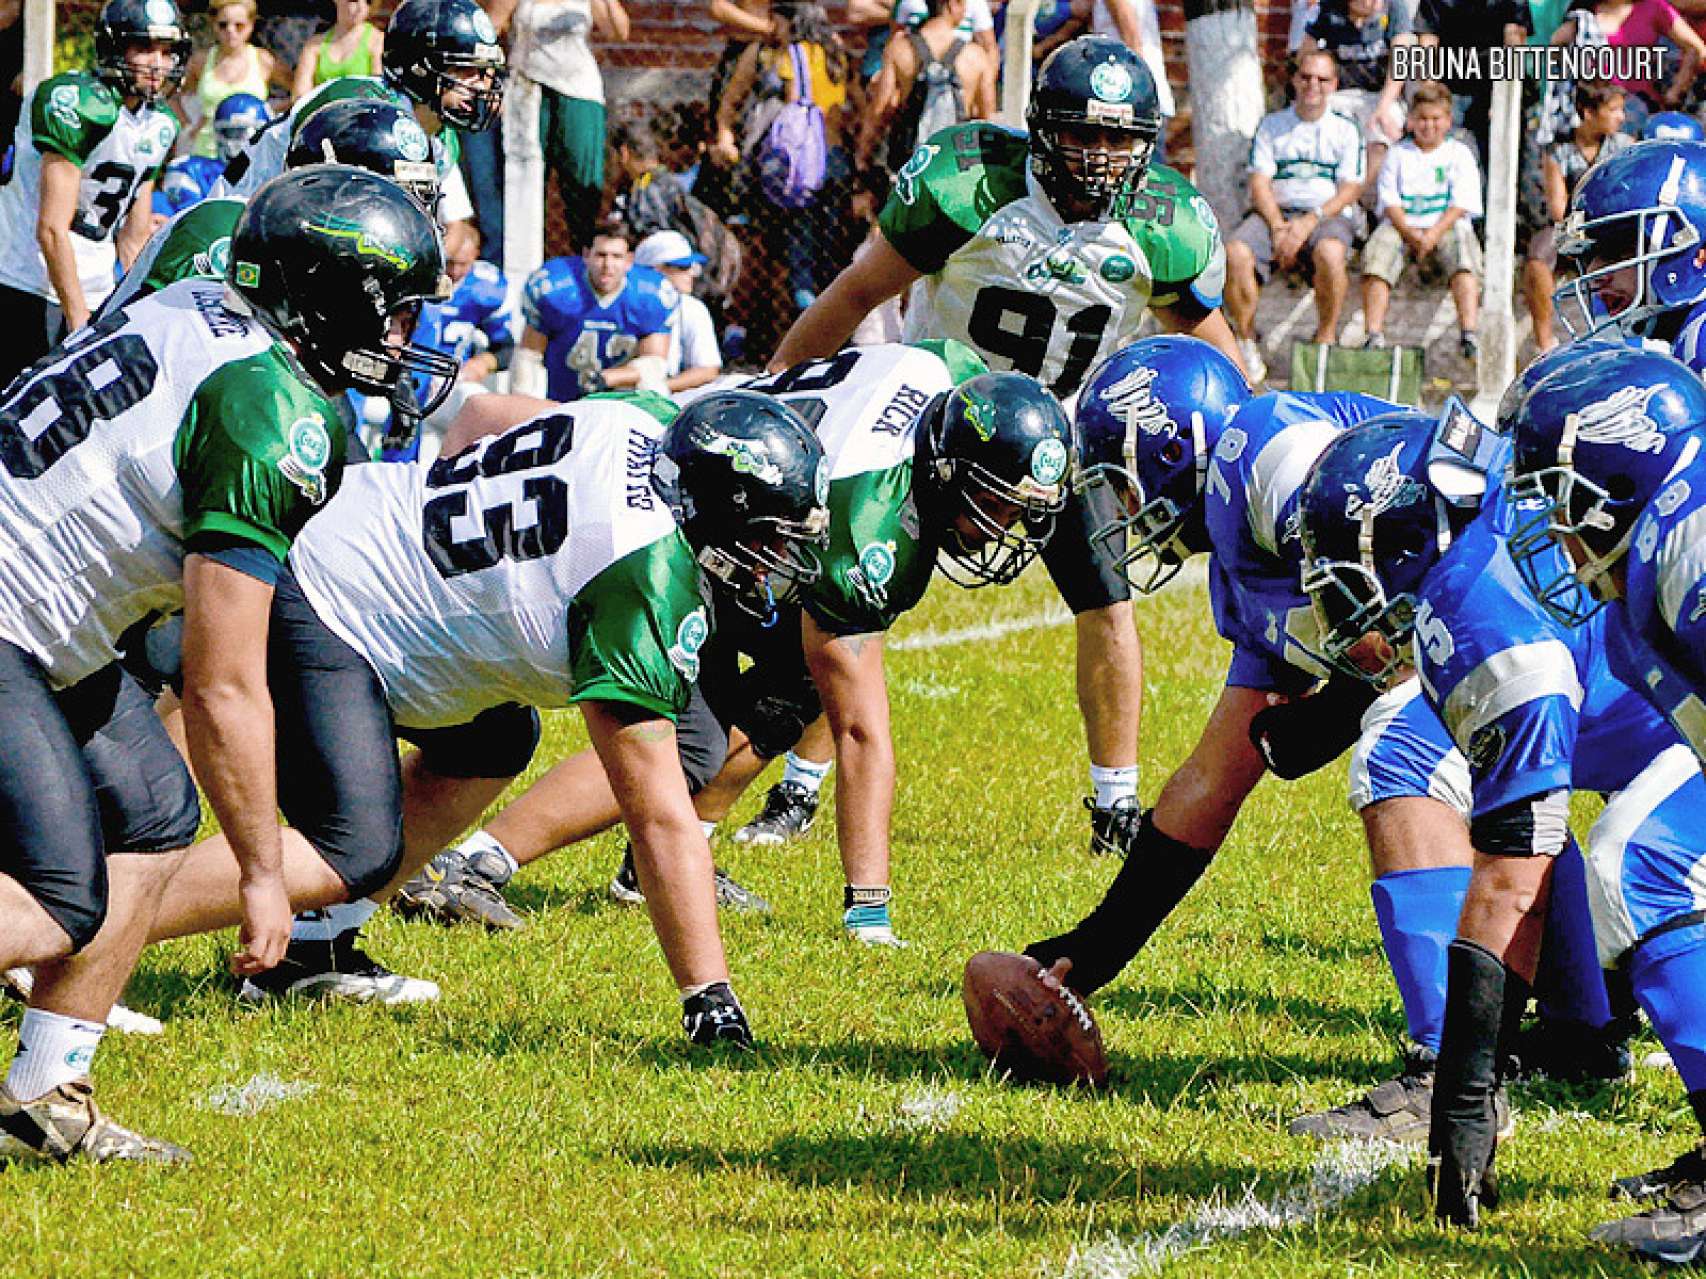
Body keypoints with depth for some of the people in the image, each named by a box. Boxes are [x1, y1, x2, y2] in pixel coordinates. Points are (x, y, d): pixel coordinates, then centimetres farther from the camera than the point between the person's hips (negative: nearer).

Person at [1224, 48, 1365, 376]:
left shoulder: (1345, 130, 13)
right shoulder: (1272, 125, 16)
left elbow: (1350, 189, 2)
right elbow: (1259, 182, 7)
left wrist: (1310, 221, -14)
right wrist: (1278, 227, -12)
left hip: (1327, 215, -1)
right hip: (1275, 212, 2)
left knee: (1330, 252, -39)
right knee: (1235, 253, -31)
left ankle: (1326, 338, -22)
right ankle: (1246, 344, -19)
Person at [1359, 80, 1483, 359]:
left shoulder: (1459, 154, 11)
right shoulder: (1398, 155, 15)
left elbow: (1461, 205, 0)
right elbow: (1389, 203, 5)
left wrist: (1433, 234, -16)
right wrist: (1410, 233, -14)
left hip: (1446, 226, -1)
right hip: (1402, 224, 1)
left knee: (1463, 251, -33)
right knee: (1377, 251, -29)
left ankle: (1468, 334, -41)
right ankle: (1374, 335, -34)